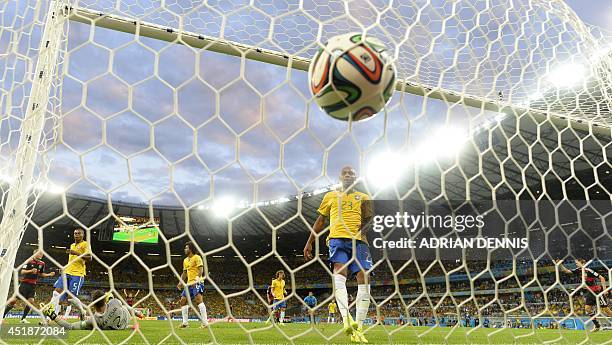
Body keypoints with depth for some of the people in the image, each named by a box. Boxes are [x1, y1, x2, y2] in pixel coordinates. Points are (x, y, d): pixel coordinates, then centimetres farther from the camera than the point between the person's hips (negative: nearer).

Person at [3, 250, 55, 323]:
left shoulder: (42, 264, 8)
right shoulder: (29, 261, -10)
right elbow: (22, 271, -14)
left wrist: (49, 274, 7)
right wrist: (31, 271, -29)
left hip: (33, 285, 5)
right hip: (24, 283, -5)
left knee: (31, 301, -8)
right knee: (14, 300, -5)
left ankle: (23, 318, 3)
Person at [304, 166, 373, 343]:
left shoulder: (363, 197, 20)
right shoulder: (331, 196, 22)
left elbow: (369, 219, 7)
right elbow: (320, 220, 24)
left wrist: (364, 225, -17)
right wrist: (309, 242, 18)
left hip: (359, 240, 1)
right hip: (338, 237, -1)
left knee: (364, 279, -12)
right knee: (340, 272, -26)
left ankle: (358, 329, -9)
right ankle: (346, 319, -43)